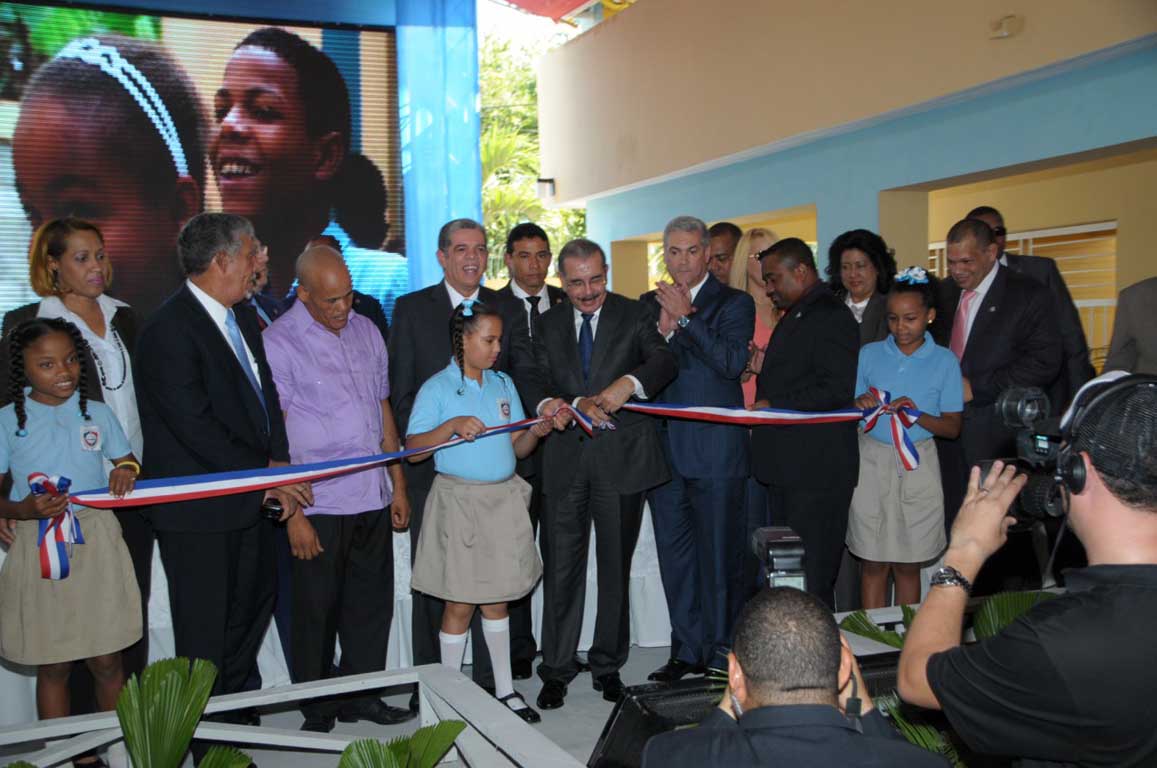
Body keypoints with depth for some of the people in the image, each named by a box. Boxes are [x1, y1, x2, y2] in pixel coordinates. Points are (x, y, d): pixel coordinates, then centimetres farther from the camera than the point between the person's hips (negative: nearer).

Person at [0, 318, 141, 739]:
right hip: (38, 547, -1)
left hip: (97, 544, 1)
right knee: (53, 665, 9)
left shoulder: (98, 414, 5)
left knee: (106, 661, 6)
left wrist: (126, 473, -7)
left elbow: (127, 462, 16)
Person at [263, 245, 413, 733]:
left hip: (373, 499, 5)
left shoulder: (365, 330, 9)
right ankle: (318, 714, 24)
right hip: (319, 506, -5)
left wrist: (398, 484, 12)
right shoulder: (278, 342, -8)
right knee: (316, 613, 8)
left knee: (371, 605, 14)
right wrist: (293, 513, -13)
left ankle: (360, 697, 30)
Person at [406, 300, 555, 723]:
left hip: (503, 498, 5)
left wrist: (537, 431, -11)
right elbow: (413, 450, -13)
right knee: (461, 603, 4)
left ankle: (505, 688, 26)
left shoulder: (502, 383, 9)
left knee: (497, 597, 14)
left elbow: (518, 448, 8)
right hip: (459, 500, -4)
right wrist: (452, 425, -25)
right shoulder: (437, 388, -7)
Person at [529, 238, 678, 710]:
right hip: (565, 459, 2)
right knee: (560, 568, 3)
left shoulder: (633, 316, 1)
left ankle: (608, 664, 26)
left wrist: (628, 383, -34)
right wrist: (547, 403, -19)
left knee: (615, 566, 10)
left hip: (620, 458, -1)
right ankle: (556, 669, 16)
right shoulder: (549, 324, 11)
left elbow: (664, 361, -14)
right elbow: (539, 381, 4)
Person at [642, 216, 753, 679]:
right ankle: (687, 651, 24)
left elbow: (733, 362, -16)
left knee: (720, 555, 3)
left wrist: (685, 318, -17)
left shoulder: (734, 303, -1)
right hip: (664, 449, 5)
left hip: (715, 450, -5)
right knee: (674, 555, 12)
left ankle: (723, 655, 16)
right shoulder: (650, 305, 12)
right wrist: (664, 329, -11)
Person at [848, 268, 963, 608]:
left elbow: (953, 427, -2)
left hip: (917, 465, -1)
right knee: (872, 564, 4)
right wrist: (859, 405, -14)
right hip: (872, 461, 1)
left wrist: (917, 415, -19)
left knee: (907, 566, 7)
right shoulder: (869, 354, 4)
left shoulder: (944, 361, 0)